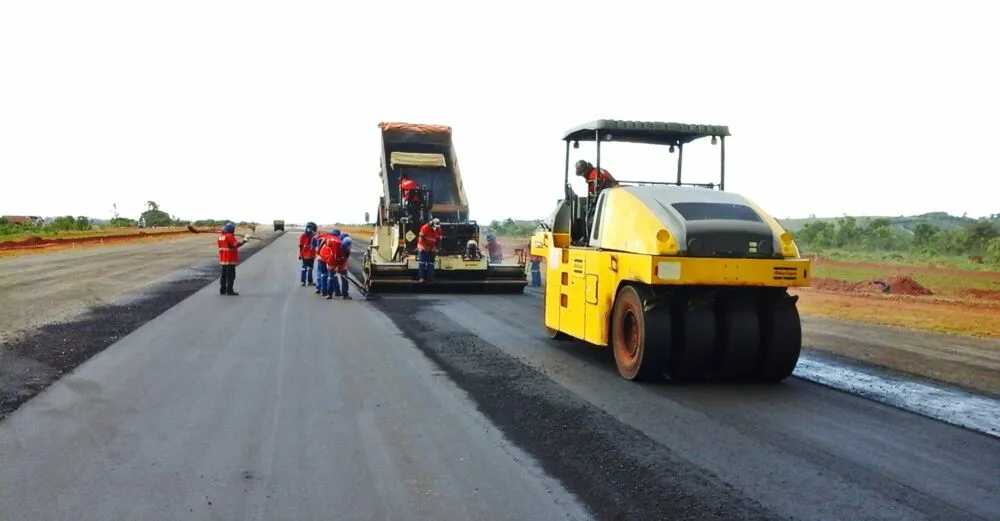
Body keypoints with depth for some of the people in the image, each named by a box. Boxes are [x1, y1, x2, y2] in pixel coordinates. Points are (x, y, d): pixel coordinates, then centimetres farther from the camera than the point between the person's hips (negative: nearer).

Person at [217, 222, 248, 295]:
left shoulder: (221, 236, 11)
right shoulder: (229, 236, -16)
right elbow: (235, 245, -24)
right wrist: (243, 241, -20)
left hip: (223, 259, 9)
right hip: (230, 259, -9)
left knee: (224, 274, 14)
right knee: (231, 275, -4)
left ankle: (222, 290, 17)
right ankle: (229, 290, -4)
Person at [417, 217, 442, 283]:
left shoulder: (438, 230, -5)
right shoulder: (425, 228, -19)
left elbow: (438, 240, 2)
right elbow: (421, 238, -15)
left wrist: (435, 248, -8)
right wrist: (420, 247, -18)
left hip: (431, 249, 4)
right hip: (423, 248, -4)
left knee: (430, 264, 2)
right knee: (421, 263, -8)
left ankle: (430, 278, 5)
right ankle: (421, 277, -9)